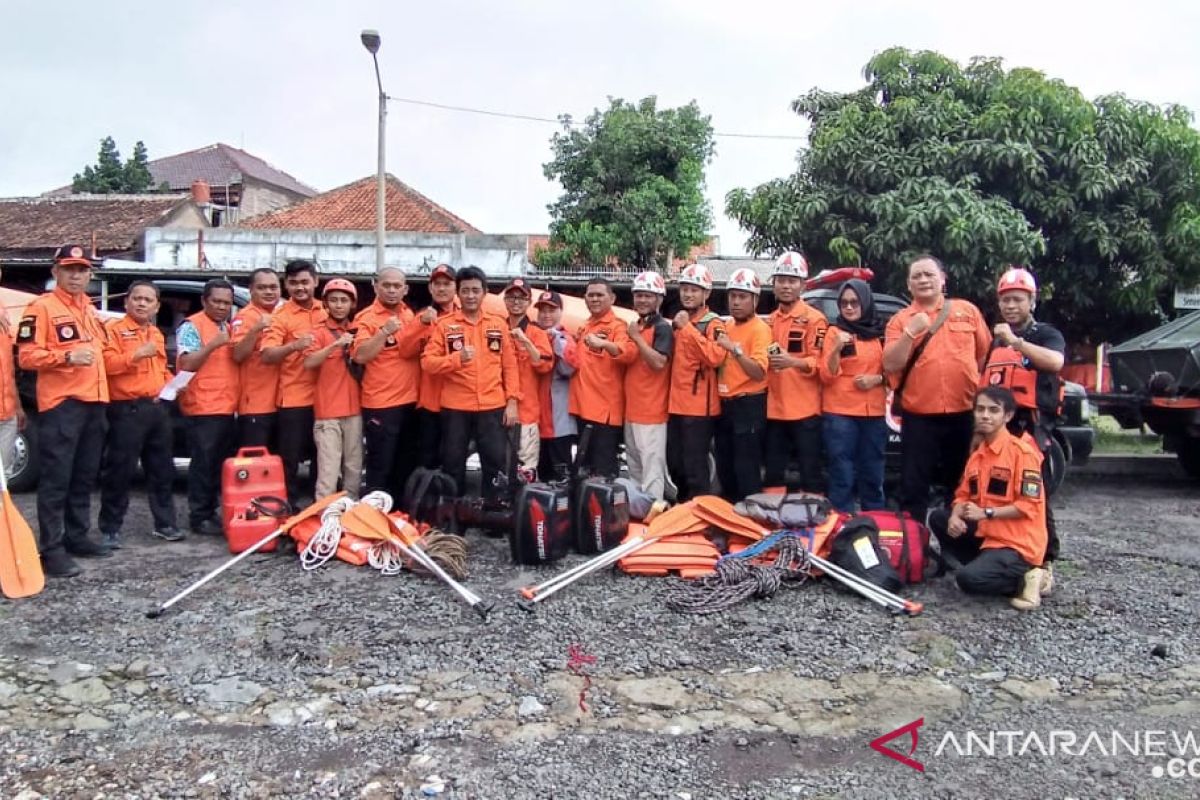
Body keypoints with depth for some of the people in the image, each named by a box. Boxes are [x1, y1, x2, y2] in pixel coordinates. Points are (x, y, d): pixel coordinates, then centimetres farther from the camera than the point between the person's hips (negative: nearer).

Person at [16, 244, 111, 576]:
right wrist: (67, 357, -26)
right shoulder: (42, 307, -5)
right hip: (61, 404, -8)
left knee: (84, 477, 14)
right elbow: (26, 356, -12)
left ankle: (77, 536, 24)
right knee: (56, 478, -7)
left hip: (93, 402, 8)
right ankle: (51, 549, -5)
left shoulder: (90, 310, 20)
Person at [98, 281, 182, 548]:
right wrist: (136, 355, -25)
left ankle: (164, 523, 21)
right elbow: (107, 363, -17)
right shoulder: (114, 329, -4)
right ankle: (110, 528, 6)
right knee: (120, 471, -3)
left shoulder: (157, 334, 19)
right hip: (127, 409, -7)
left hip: (158, 407, 7)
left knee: (162, 469, 12)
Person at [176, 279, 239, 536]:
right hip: (203, 408, -7)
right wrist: (213, 345, -23)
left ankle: (213, 512, 20)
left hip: (227, 408, 8)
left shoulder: (229, 328, 18)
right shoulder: (192, 326, -4)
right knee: (203, 464, -4)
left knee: (221, 464, 11)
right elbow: (187, 364, -13)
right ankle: (199, 517, 2)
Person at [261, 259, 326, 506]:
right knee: (290, 458, 2)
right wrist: (293, 346, -36)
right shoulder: (280, 316, -9)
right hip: (294, 399, -5)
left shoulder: (326, 312, 6)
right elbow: (267, 356, -20)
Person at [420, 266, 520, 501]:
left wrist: (512, 401, 1)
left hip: (492, 406, 1)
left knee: (496, 462, 4)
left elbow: (509, 365, 8)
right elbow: (427, 362, -5)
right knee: (453, 463, 6)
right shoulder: (445, 324, 2)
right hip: (455, 407, -1)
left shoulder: (499, 324, 8)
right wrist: (457, 358, -20)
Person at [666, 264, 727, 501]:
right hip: (675, 405, 8)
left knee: (695, 467, -6)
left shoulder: (713, 324, -7)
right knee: (674, 465, 15)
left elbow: (715, 357, -26)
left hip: (699, 407, -8)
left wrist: (688, 328, -23)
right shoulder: (677, 322, 16)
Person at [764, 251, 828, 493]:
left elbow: (820, 362, -12)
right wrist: (766, 360, 6)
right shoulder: (769, 321, 15)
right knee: (773, 474, 13)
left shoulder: (814, 319, -6)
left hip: (804, 410, -6)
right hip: (774, 410, 6)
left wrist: (792, 361, -26)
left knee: (810, 473, 1)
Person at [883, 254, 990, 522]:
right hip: (919, 416, -1)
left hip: (965, 413, 1)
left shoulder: (967, 311, 6)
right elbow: (890, 365, -8)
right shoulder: (900, 320, 3)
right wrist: (910, 332, -17)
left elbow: (986, 355, 10)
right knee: (914, 487, 1)